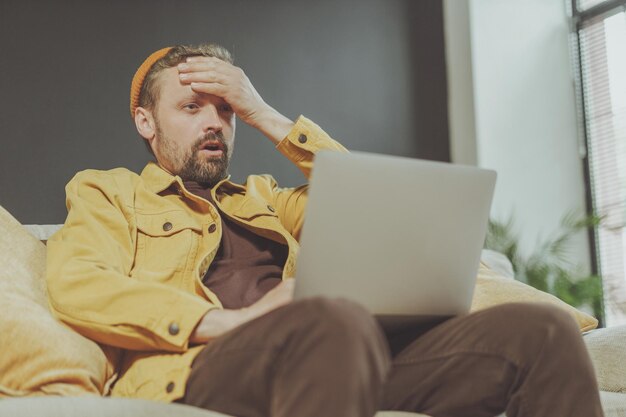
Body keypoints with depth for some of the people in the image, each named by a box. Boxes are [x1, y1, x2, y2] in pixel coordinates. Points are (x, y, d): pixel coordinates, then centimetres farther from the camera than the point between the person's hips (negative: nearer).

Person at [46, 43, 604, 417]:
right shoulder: (107, 192, 21)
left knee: (541, 328, -18)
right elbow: (75, 287, -1)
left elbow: (372, 205, 25)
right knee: (335, 322, -42)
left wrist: (266, 118, 21)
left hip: (343, 354, 6)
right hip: (201, 367, -5)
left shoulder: (261, 197, 36)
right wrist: (232, 321, -14)